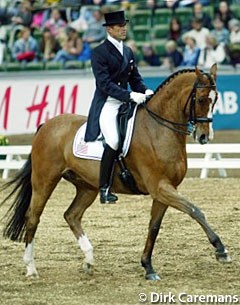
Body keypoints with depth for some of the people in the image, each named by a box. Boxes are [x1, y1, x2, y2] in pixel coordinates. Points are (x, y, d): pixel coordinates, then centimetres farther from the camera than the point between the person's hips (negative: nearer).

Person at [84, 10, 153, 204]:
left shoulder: (128, 52, 16)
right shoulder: (99, 52, -6)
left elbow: (135, 79, 18)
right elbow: (105, 83, -15)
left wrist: (145, 92, -4)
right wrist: (130, 95, -25)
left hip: (126, 103, 8)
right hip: (107, 104, -8)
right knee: (114, 141, -28)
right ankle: (104, 188, -21)